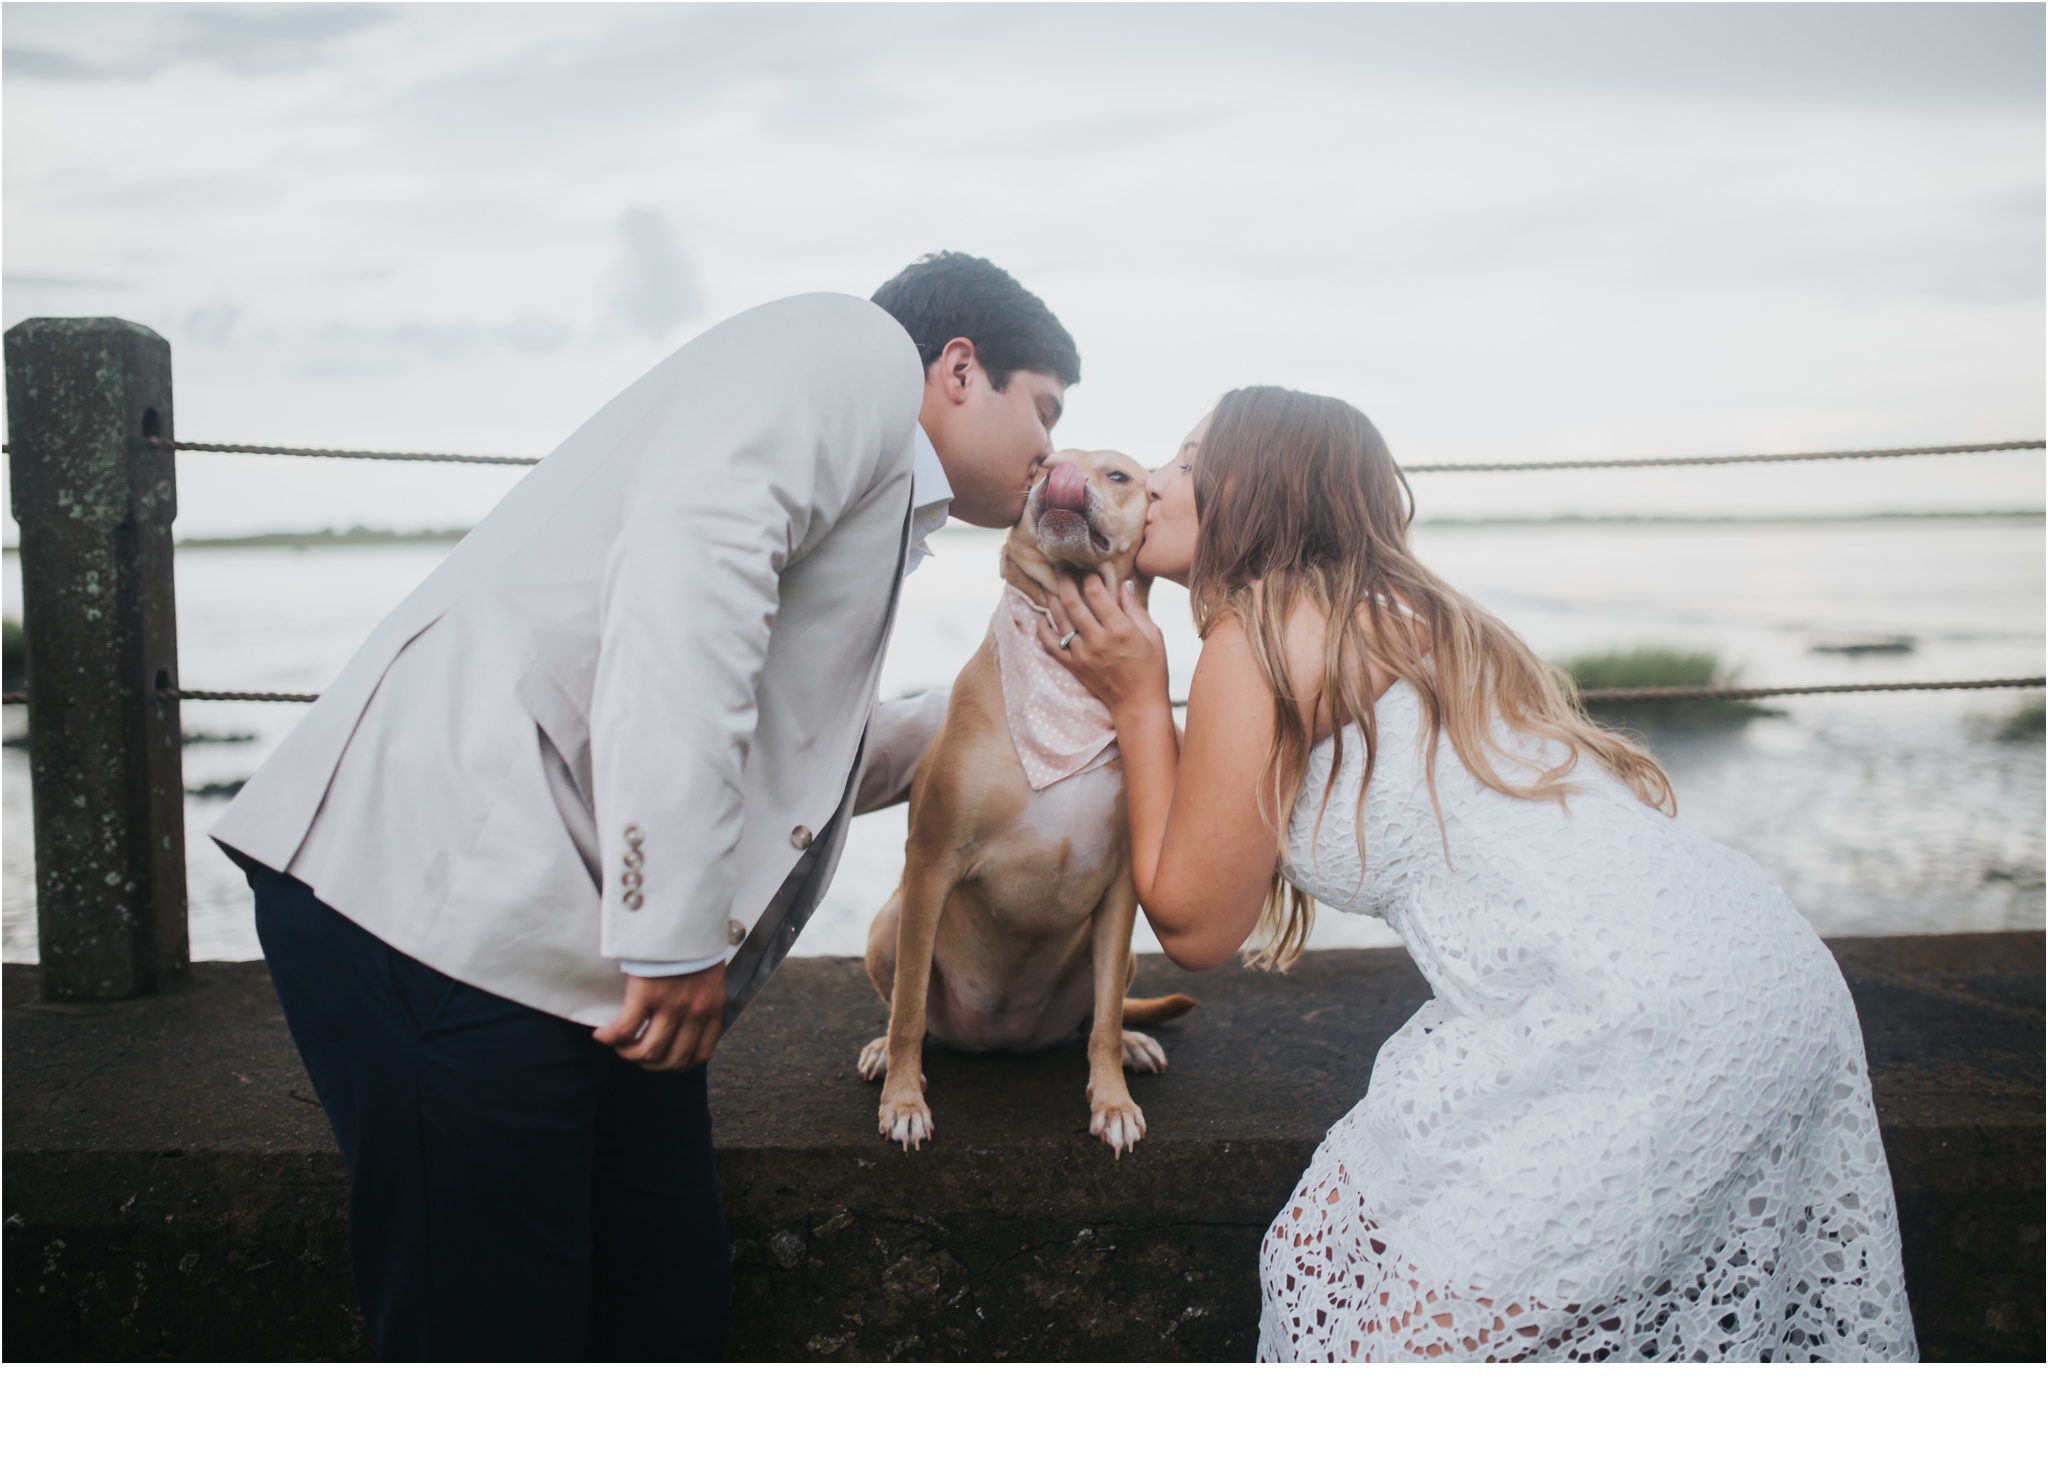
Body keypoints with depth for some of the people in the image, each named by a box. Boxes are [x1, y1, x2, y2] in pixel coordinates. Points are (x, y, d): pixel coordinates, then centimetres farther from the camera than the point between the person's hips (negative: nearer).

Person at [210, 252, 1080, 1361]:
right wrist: (674, 926, -23)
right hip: (450, 891, -10)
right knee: (492, 1332, 0)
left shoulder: (877, 503, 26)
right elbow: (685, 552, -22)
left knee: (670, 1301, 13)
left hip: (580, 933, 10)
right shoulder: (856, 350, -2)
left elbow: (800, 770, 34)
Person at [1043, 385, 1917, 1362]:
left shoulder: (1262, 633, -5)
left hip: (1637, 1015, -10)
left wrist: (1137, 700, 9)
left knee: (1381, 1294, 3)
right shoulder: (1395, 616, 22)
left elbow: (1194, 924, 3)